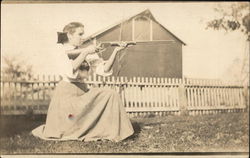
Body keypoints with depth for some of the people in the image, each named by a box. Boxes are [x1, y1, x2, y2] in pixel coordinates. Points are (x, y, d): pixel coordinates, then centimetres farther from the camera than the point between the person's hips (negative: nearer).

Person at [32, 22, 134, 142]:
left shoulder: (84, 52, 11)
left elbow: (104, 70, 3)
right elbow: (70, 72, -26)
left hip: (82, 91, 6)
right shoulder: (64, 51, -6)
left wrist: (115, 52, -7)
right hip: (67, 92, -6)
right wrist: (85, 52, -22)